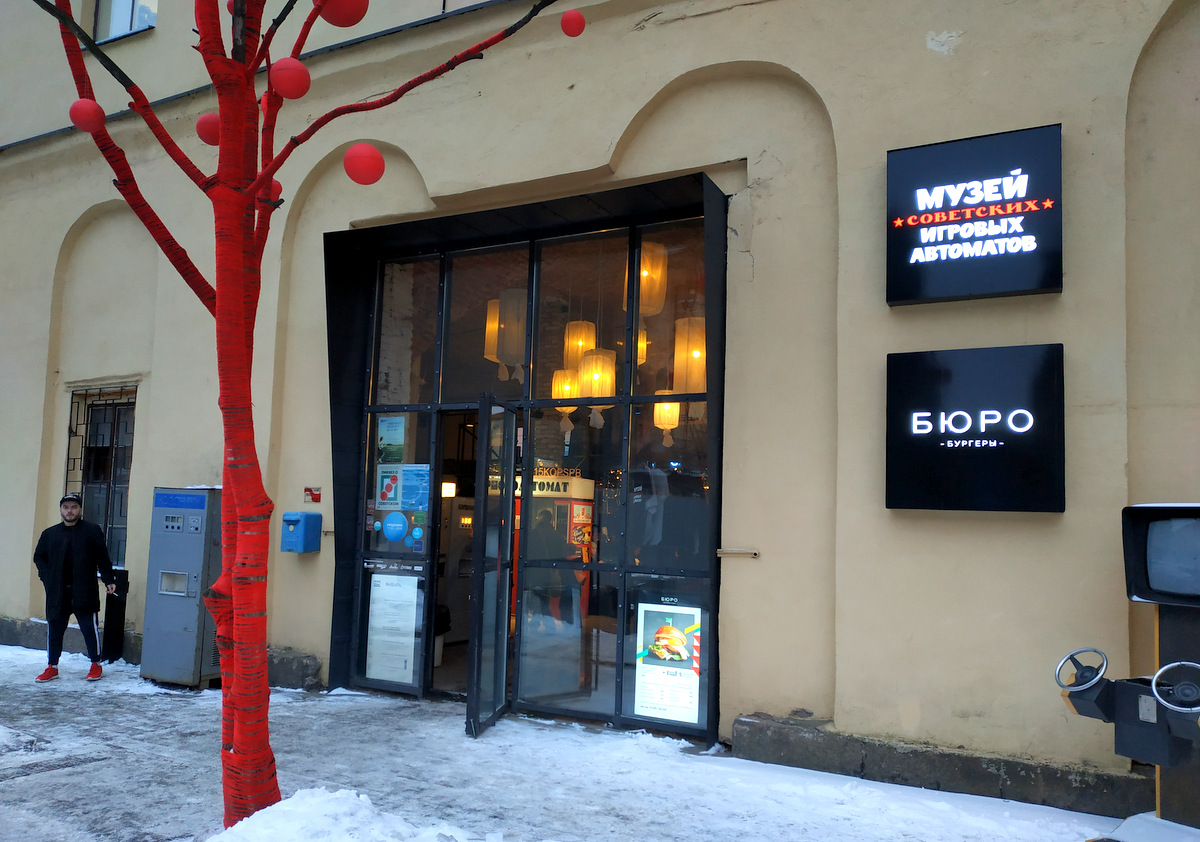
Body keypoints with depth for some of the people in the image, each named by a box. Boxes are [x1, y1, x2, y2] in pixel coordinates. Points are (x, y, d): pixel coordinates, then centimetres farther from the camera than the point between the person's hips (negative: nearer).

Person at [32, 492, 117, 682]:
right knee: (54, 628, 8)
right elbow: (39, 557, 19)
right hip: (57, 592, 3)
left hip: (84, 591, -3)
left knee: (89, 627, 0)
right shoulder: (50, 534, 11)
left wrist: (109, 580, -4)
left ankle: (96, 665, 12)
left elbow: (103, 558, 0)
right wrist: (46, 577, 5)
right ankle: (52, 667, 21)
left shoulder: (92, 530, 1)